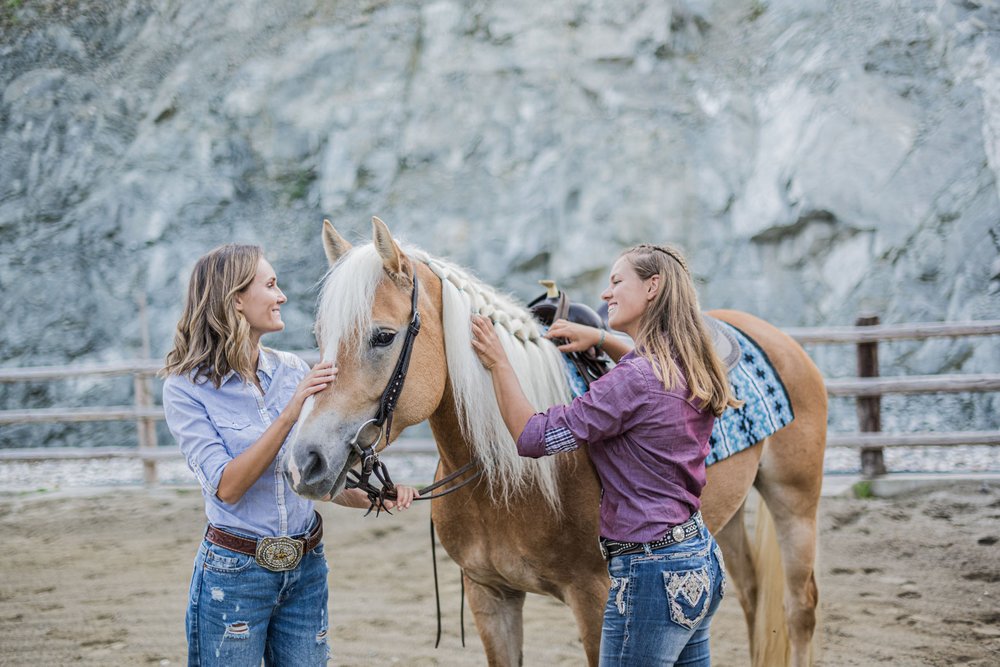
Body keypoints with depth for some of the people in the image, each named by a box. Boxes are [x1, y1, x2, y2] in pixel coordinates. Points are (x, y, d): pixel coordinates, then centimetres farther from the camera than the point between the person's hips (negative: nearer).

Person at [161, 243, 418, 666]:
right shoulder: (185, 389, -10)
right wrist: (290, 413, -25)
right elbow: (227, 486, -20)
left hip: (306, 569, 4)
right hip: (234, 574, -4)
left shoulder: (292, 371, 3)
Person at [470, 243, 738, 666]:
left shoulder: (633, 381, -19)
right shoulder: (690, 372, 8)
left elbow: (533, 437, -16)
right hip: (700, 561, 10)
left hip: (651, 572, -9)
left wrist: (499, 364, -6)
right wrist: (599, 339, 23)